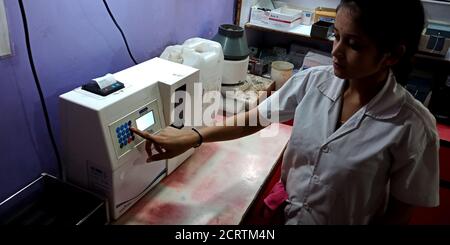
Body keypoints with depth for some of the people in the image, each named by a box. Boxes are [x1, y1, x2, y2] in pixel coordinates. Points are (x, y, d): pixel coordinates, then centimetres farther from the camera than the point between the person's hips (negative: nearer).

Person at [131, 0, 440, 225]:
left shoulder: (412, 127, -23)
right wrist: (191, 137, -14)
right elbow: (254, 119, -6)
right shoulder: (312, 81, -14)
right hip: (284, 212, 3)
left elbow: (400, 211, -13)